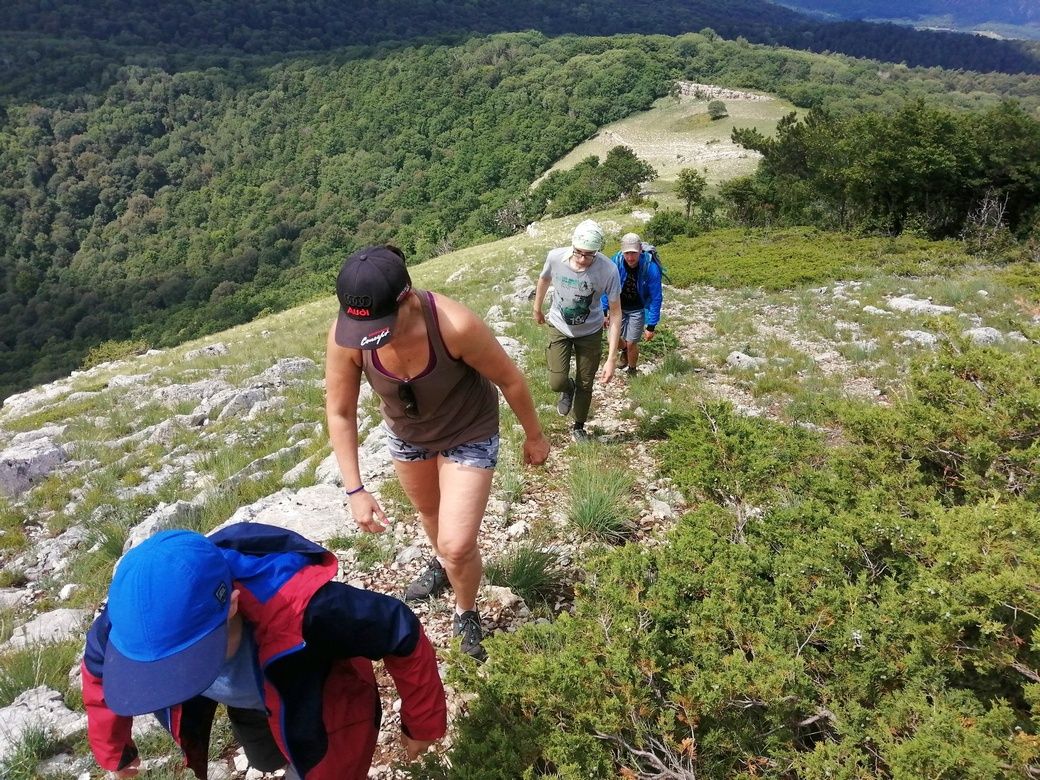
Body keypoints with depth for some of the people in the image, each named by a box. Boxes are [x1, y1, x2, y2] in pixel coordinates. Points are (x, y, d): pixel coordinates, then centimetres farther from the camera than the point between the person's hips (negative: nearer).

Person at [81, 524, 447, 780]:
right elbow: (98, 670, -8)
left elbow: (401, 631, -32)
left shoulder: (301, 610, -49)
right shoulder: (133, 624, -34)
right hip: (249, 705, 5)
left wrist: (422, 724, -15)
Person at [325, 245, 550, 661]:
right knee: (428, 511, 29)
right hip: (406, 433, 4)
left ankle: (466, 615, 26)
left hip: (469, 435, -4)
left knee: (457, 545, -8)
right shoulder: (344, 336, -30)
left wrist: (534, 437, -7)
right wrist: (355, 490, -19)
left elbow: (510, 379, -22)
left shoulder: (456, 325, -40)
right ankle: (440, 564, 62)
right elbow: (340, 412, -16)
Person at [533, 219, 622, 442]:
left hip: (590, 332, -1)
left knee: (585, 386, 10)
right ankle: (568, 390, 30)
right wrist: (537, 309, 16)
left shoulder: (608, 270, -30)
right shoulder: (555, 257, -25)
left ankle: (579, 428, 37)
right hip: (559, 327, 1)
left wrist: (611, 358, -24)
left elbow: (615, 313, -21)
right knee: (557, 383, -8)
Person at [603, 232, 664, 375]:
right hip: (619, 306, 3)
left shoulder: (651, 268, -30)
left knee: (631, 343, -1)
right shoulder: (615, 262, -24)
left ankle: (632, 372, 28)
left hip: (638, 310, -2)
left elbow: (656, 298, -22)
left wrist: (651, 326, -20)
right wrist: (604, 311, -5)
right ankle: (624, 350, 45)